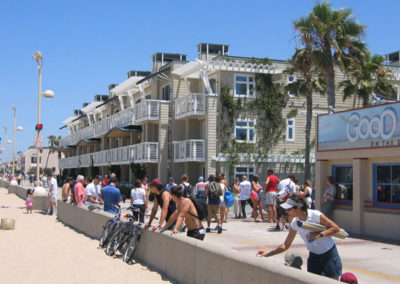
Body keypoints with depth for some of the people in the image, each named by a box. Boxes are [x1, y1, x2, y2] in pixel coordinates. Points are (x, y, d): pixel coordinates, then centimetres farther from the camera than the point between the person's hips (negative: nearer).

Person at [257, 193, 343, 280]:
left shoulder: (316, 215, -22)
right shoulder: (295, 224, -7)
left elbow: (336, 228, -15)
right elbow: (286, 245, 0)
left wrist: (319, 235, -29)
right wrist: (268, 254, -10)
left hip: (329, 254, -4)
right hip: (314, 256, 4)